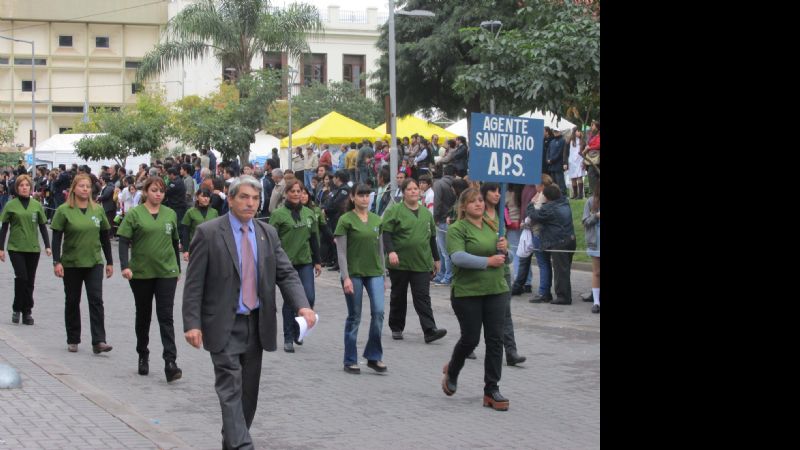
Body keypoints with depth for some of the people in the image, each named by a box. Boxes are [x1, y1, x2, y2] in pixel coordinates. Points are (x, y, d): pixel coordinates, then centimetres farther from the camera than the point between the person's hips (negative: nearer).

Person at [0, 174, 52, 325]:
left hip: (33, 248, 2)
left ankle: (27, 312, 13)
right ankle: (17, 309, 3)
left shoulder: (37, 205, 7)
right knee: (21, 277, -14)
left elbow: (43, 227, 11)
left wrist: (47, 246, 3)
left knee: (30, 281, 4)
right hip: (15, 248, -2)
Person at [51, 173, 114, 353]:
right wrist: (57, 262, -14)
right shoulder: (64, 210, -5)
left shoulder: (98, 210, 4)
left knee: (96, 300, -8)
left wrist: (109, 262, 9)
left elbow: (105, 237, 10)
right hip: (71, 264, -1)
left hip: (94, 263, 1)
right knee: (72, 301, 9)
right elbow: (56, 238, -6)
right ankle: (73, 340, 21)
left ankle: (98, 341, -10)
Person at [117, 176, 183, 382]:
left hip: (166, 272, 1)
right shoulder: (134, 214, -3)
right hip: (141, 272, -1)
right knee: (143, 315, 13)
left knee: (166, 316, -6)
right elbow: (124, 241, -7)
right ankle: (143, 356, 30)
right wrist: (125, 266, -19)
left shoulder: (170, 214, 7)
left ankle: (170, 362, -13)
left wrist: (178, 268, 18)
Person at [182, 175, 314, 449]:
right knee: (231, 388, -12)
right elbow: (194, 283, -8)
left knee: (249, 390, 12)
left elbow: (286, 273, 2)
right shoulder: (208, 233, -7)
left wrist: (302, 305, -15)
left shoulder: (268, 233, 7)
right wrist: (192, 323, -15)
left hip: (257, 324, 5)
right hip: (225, 326, -5)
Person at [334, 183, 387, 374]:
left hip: (374, 272, 4)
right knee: (354, 317, 3)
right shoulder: (346, 220, -5)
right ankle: (350, 361, 14)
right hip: (353, 273, -4)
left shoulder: (376, 220, 9)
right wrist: (345, 277, -15)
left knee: (378, 311, -12)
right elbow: (341, 252, -8)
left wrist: (383, 274, 14)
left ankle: (374, 356, 1)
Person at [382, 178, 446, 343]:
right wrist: (391, 251, -24)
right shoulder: (394, 211, -3)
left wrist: (436, 259, 21)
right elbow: (386, 233, -10)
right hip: (400, 263, -3)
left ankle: (430, 330, -14)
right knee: (398, 297, 10)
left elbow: (432, 237, 20)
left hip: (422, 264, 3)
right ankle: (396, 328, 23)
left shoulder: (426, 213, 13)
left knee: (423, 297, -5)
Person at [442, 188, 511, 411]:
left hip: (496, 290, 5)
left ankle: (492, 390, 9)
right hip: (467, 292, -5)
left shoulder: (492, 228, 15)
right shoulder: (457, 229, -6)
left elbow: (504, 259, 22)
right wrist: (488, 261, -20)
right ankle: (452, 372, 31)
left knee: (495, 340, 2)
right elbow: (458, 257, -21)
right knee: (470, 338, 1)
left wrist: (504, 250, -1)